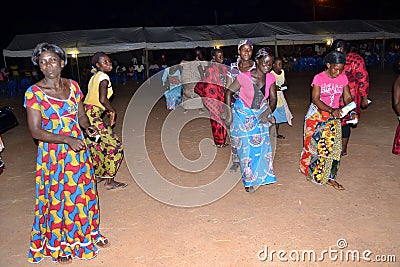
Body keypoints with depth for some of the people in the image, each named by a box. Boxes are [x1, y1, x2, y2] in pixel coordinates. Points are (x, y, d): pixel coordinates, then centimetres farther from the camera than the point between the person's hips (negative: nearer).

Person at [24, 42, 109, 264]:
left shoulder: (72, 86, 2)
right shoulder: (34, 93, -11)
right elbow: (35, 131, -15)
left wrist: (87, 127, -11)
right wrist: (67, 139, -25)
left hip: (78, 149, 4)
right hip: (52, 154, -4)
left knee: (83, 193, 15)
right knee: (57, 198, 9)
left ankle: (88, 234, 38)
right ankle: (59, 245, 30)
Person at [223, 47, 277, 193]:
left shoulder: (270, 78, -8)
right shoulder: (244, 77, -21)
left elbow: (273, 99, -1)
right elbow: (229, 91, -9)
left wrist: (268, 112, -18)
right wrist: (228, 110, -15)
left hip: (260, 114, 4)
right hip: (243, 115, -4)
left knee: (262, 143, 4)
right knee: (246, 146, 2)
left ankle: (258, 176, 25)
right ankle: (250, 178, 20)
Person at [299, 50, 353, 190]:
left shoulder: (343, 78, -1)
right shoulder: (319, 78, -13)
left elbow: (347, 97, 1)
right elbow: (315, 99, -21)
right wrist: (331, 110, -34)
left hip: (334, 116, 3)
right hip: (316, 115, -3)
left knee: (333, 146, -2)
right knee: (315, 144, 6)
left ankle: (329, 177, 10)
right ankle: (310, 171, 28)